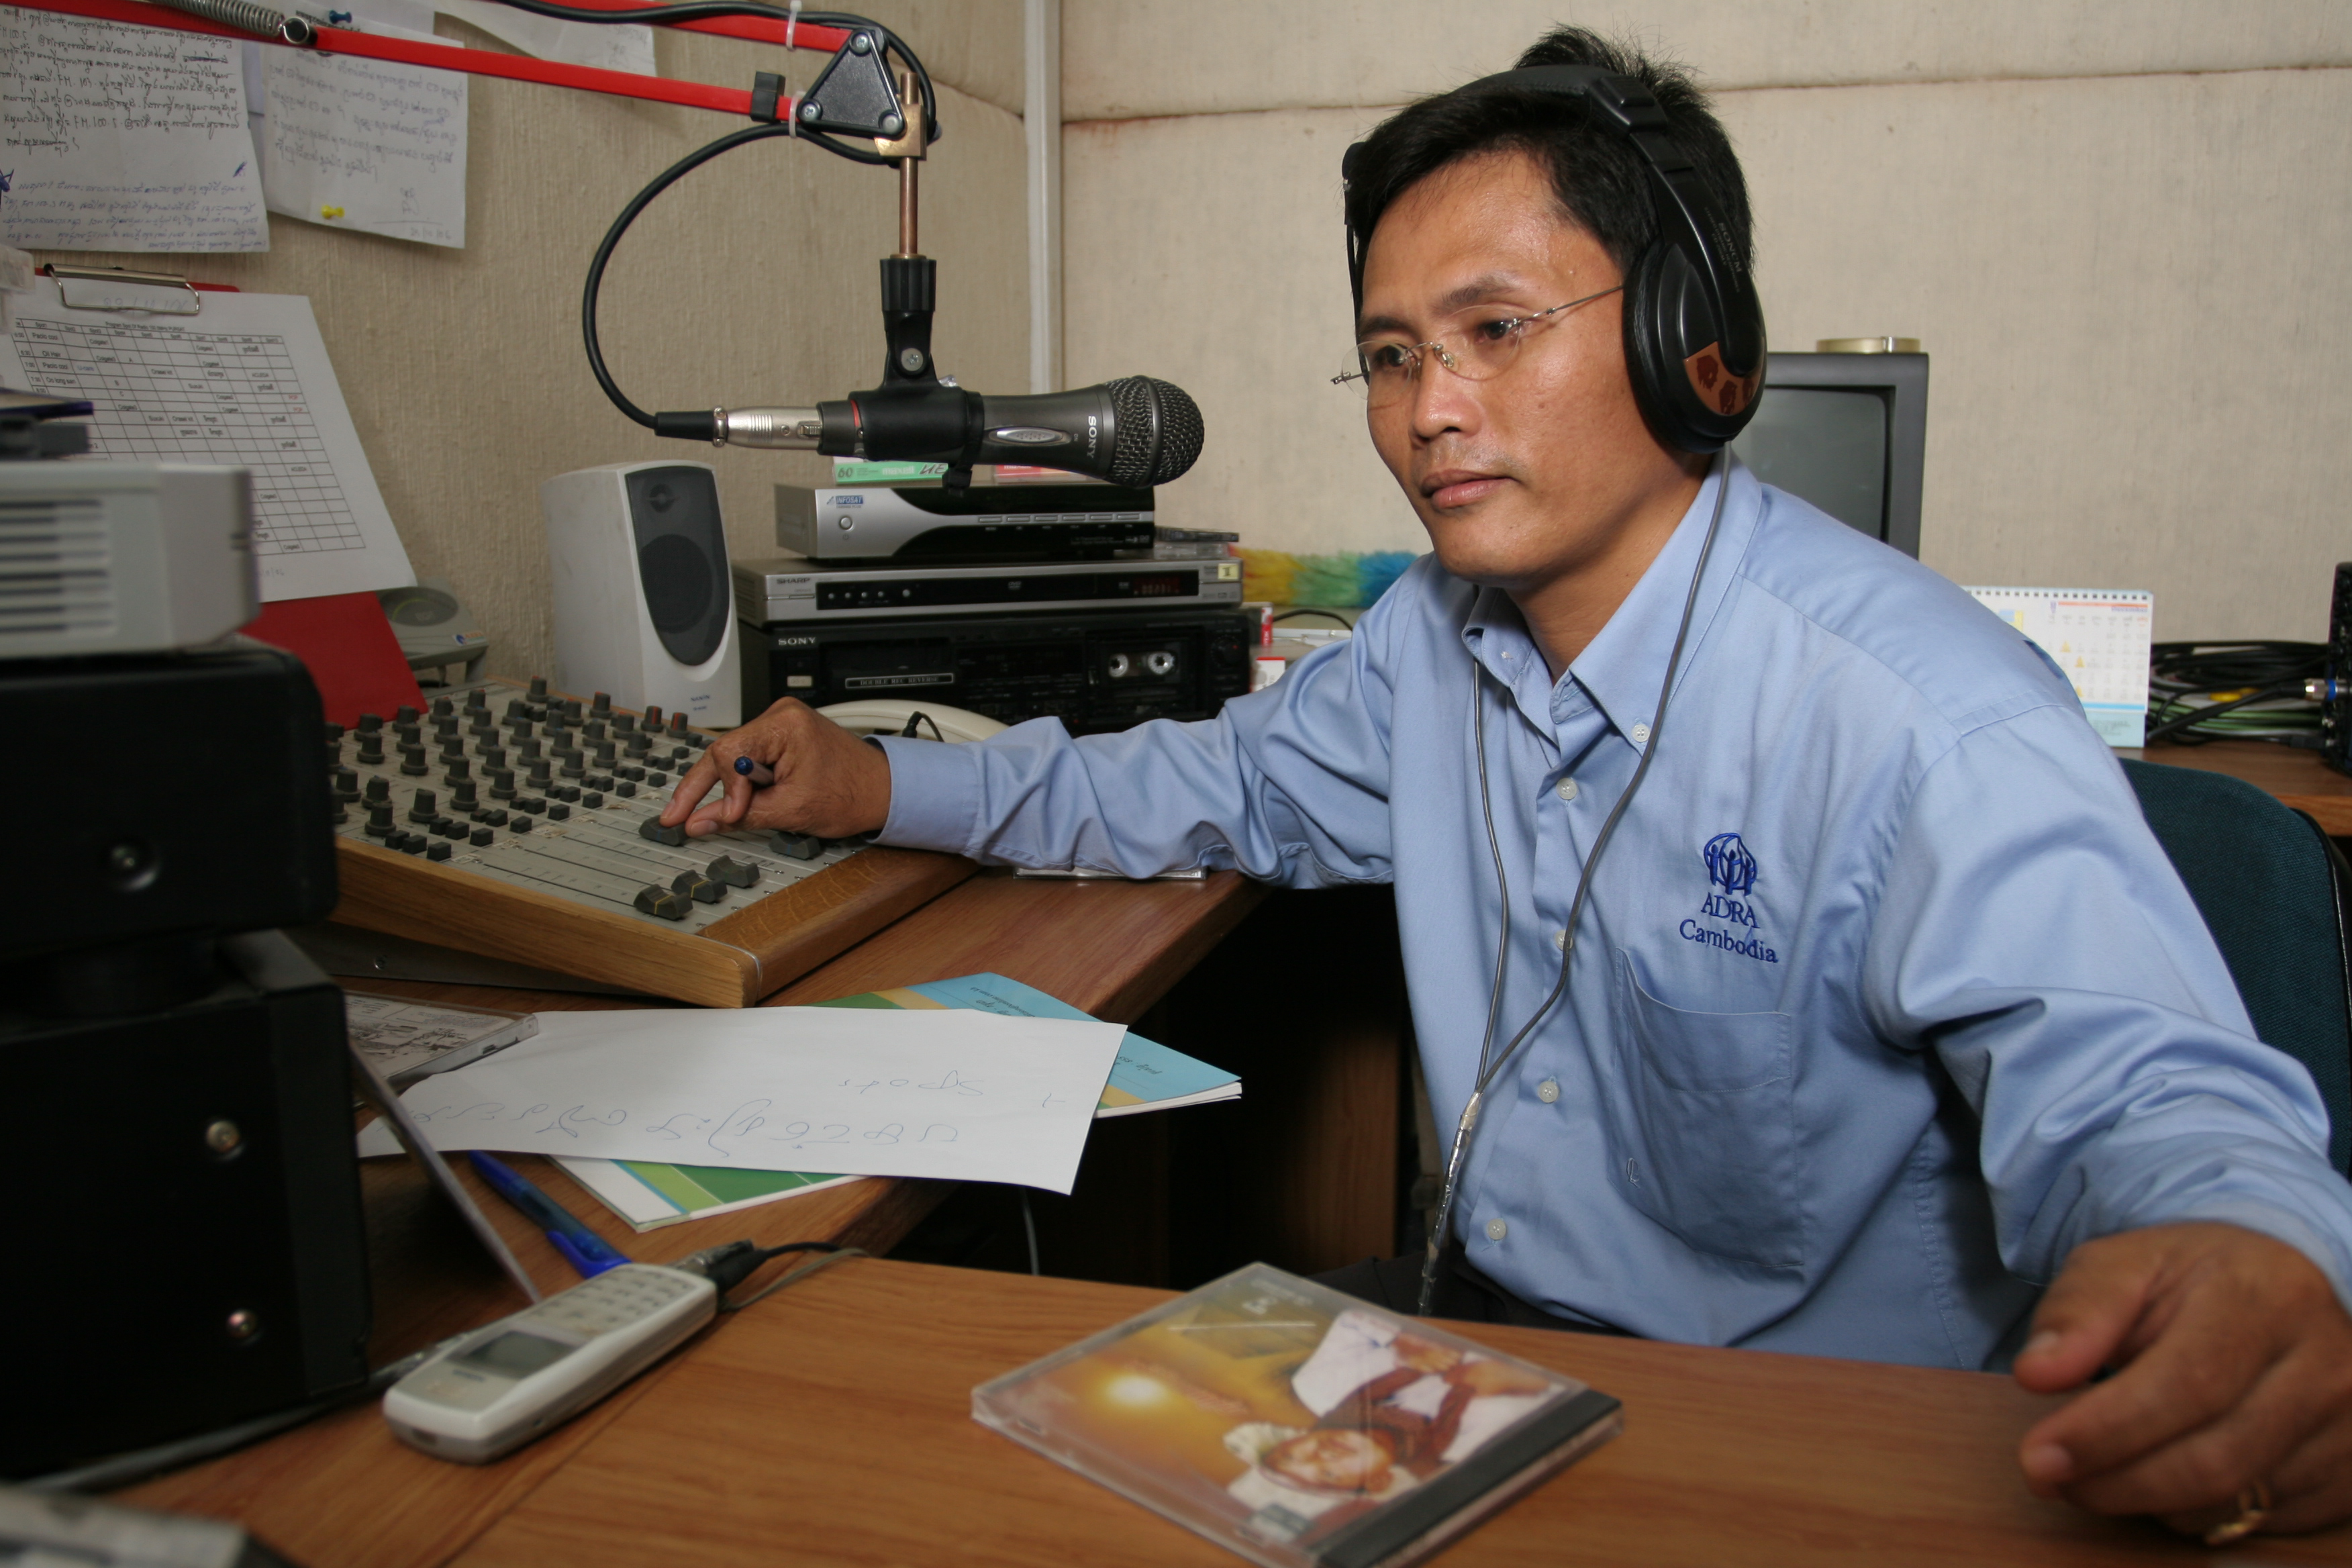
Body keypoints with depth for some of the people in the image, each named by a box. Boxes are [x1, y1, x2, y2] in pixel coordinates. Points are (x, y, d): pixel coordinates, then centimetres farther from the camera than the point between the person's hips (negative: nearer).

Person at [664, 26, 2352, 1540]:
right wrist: (885, 786, 10)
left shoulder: (1928, 723, -22)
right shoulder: (1439, 633, 4)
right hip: (1489, 1324, 6)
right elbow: (1231, 784, 18)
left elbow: (2122, 1080, -27)